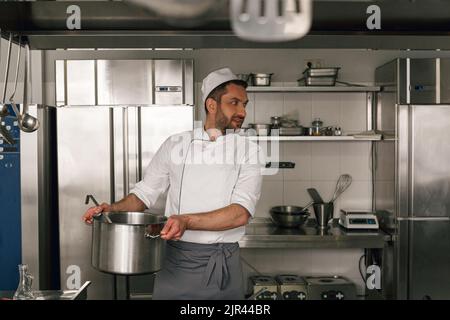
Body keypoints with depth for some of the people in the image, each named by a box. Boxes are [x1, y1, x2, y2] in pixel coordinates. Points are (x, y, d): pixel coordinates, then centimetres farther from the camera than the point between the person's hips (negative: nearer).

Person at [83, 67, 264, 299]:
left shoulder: (248, 151, -2)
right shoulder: (175, 145, 4)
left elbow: (241, 213, -14)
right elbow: (145, 193, 10)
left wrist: (187, 221, -26)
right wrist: (114, 209, -9)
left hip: (223, 266, 0)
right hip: (176, 262, 1)